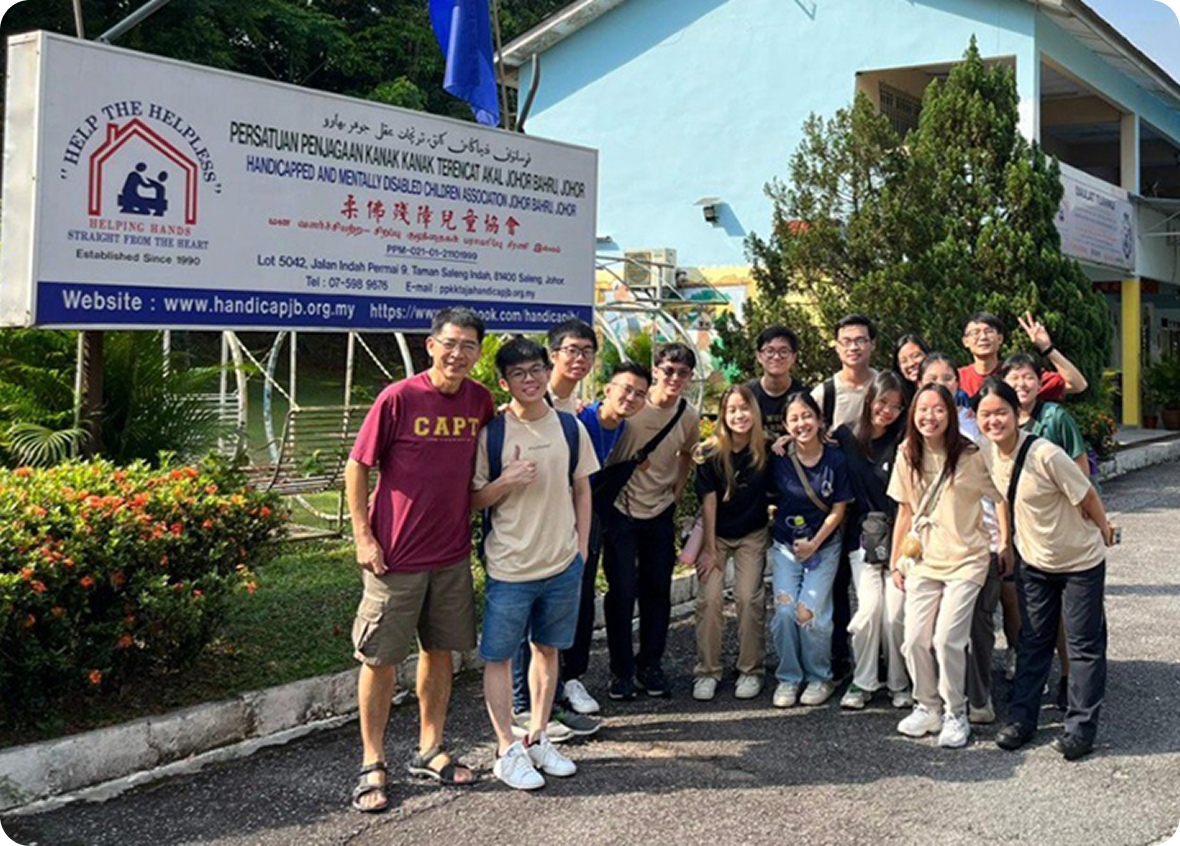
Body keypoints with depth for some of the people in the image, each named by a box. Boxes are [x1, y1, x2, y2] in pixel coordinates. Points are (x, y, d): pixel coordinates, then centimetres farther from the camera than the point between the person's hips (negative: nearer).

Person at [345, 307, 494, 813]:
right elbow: (356, 467, -8)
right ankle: (373, 765, 16)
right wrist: (364, 538, -11)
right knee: (380, 658, 4)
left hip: (453, 555, 5)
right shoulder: (398, 399, -13)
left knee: (440, 652, 15)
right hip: (396, 556, -5)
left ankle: (429, 751, 30)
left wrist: (475, 524, 12)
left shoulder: (480, 401, 2)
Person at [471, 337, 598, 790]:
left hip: (563, 563, 4)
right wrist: (506, 481, -21)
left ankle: (538, 738, 29)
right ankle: (507, 750, 14)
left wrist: (582, 548, 8)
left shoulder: (570, 427, 3)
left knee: (548, 648, 14)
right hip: (509, 565, -3)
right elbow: (473, 500, -3)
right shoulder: (491, 433, -7)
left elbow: (582, 489, 12)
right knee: (499, 655, 2)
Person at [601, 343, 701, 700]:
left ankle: (650, 665, 24)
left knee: (657, 591, 9)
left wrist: (675, 496, 13)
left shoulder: (689, 417, 1)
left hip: (661, 513, 4)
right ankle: (621, 670, 10)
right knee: (622, 591, -2)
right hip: (621, 510, -4)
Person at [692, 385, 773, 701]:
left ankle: (751, 671, 9)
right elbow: (709, 500, -10)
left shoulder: (766, 450, -10)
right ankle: (707, 672, 4)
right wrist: (709, 548, -8)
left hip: (752, 535, 1)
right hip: (715, 533, -1)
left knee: (749, 598, -6)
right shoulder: (710, 453, -14)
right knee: (710, 598, -8)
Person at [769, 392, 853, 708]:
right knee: (784, 611, -11)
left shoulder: (835, 460, -9)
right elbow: (772, 498, 9)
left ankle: (819, 678, 11)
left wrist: (814, 544, -9)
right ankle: (788, 678, 8)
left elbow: (839, 509, -4)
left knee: (809, 613, -11)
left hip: (824, 546, -2)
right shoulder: (780, 460, -5)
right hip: (785, 545, 2)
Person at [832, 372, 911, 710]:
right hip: (864, 538, 1)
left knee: (896, 612, -5)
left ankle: (899, 683, 12)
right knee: (869, 608, -9)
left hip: (898, 538, -1)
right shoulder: (846, 438, 4)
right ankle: (862, 682, 5)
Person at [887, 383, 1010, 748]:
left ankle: (956, 714, 9)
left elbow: (1001, 498, 2)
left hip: (965, 560, -4)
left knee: (947, 640, -11)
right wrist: (896, 561, 12)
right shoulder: (908, 455, 4)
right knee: (915, 640, -2)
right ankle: (927, 707, 20)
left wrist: (1005, 545, 0)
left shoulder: (970, 456, -8)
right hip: (923, 560, 4)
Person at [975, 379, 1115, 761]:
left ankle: (1081, 728, 13)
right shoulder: (990, 453, -7)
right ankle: (1021, 718, 21)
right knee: (1033, 641, 13)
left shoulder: (1045, 454, -29)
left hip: (1080, 561, -6)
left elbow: (1087, 495, -17)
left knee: (1085, 645, 5)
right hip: (1035, 561, 6)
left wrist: (1104, 533, -3)